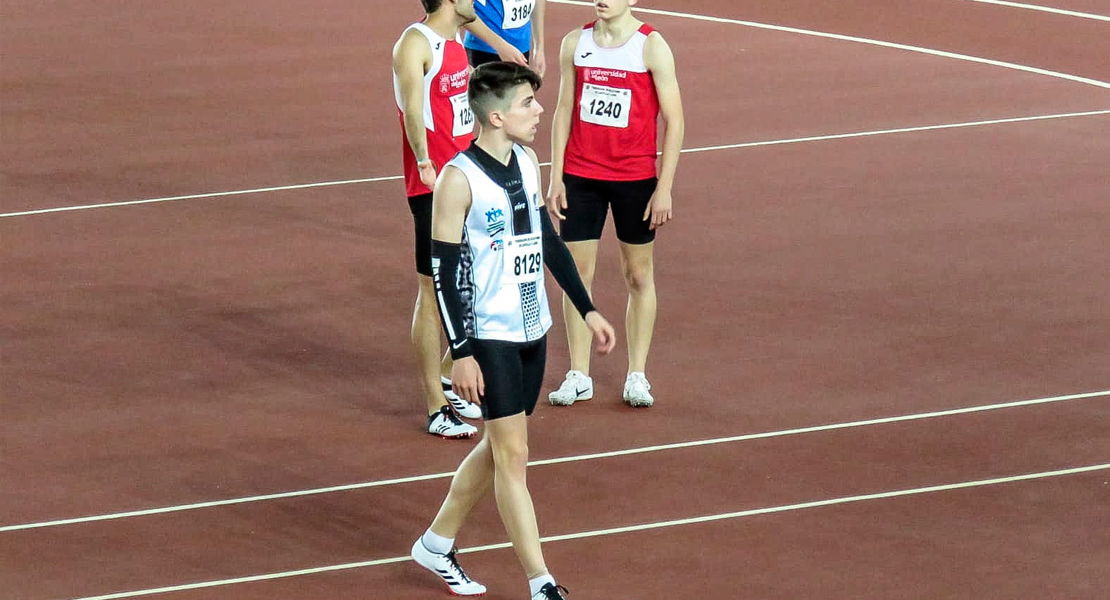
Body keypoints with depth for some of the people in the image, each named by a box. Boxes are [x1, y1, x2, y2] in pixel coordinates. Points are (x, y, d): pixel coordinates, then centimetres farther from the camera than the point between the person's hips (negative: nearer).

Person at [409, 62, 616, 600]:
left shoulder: (527, 162, 7)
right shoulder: (459, 179, -16)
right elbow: (445, 268, -15)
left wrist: (586, 310, 17)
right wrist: (461, 353, -17)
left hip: (532, 331, 8)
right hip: (489, 336, -8)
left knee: (499, 446, 14)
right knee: (512, 454, -6)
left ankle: (436, 545, 31)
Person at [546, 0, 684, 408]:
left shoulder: (651, 47, -9)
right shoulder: (575, 43, 2)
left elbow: (673, 119, -7)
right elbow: (564, 110, 9)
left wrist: (664, 188, -10)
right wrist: (556, 178, 4)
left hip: (635, 179, -3)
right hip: (580, 176, 3)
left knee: (638, 275, 7)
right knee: (577, 273, 3)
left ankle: (637, 375, 15)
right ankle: (578, 376, 12)